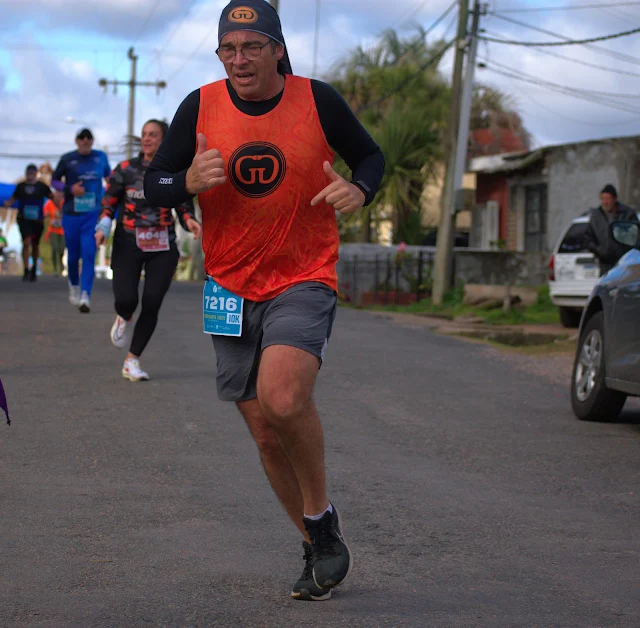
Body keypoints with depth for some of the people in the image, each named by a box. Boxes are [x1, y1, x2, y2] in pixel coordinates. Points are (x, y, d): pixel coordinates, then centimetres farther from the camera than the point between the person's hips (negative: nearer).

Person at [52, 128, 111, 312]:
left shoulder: (101, 157, 6)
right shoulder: (67, 159, 0)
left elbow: (108, 175, 23)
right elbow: (54, 180, 7)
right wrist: (70, 189, -10)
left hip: (93, 215, 0)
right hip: (71, 214, 0)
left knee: (89, 254, -14)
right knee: (73, 255, 9)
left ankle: (85, 296, -21)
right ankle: (74, 286, 36)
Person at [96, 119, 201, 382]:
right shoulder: (125, 169, 1)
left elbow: (184, 206, 8)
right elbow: (108, 203, 4)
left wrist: (190, 221, -13)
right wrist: (103, 227, -13)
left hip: (162, 247, 1)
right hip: (127, 244, -1)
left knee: (151, 304, -7)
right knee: (126, 299, -17)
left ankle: (132, 361, 7)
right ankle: (125, 318, 23)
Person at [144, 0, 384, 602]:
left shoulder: (317, 100, -5)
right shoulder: (200, 107, -2)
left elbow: (370, 156, 9)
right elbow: (153, 184, 4)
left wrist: (358, 189, -13)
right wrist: (189, 180, -19)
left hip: (304, 281, -3)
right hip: (231, 289, 3)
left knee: (284, 397, -28)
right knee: (266, 434, 7)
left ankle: (321, 516, -3)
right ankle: (316, 547, 26)